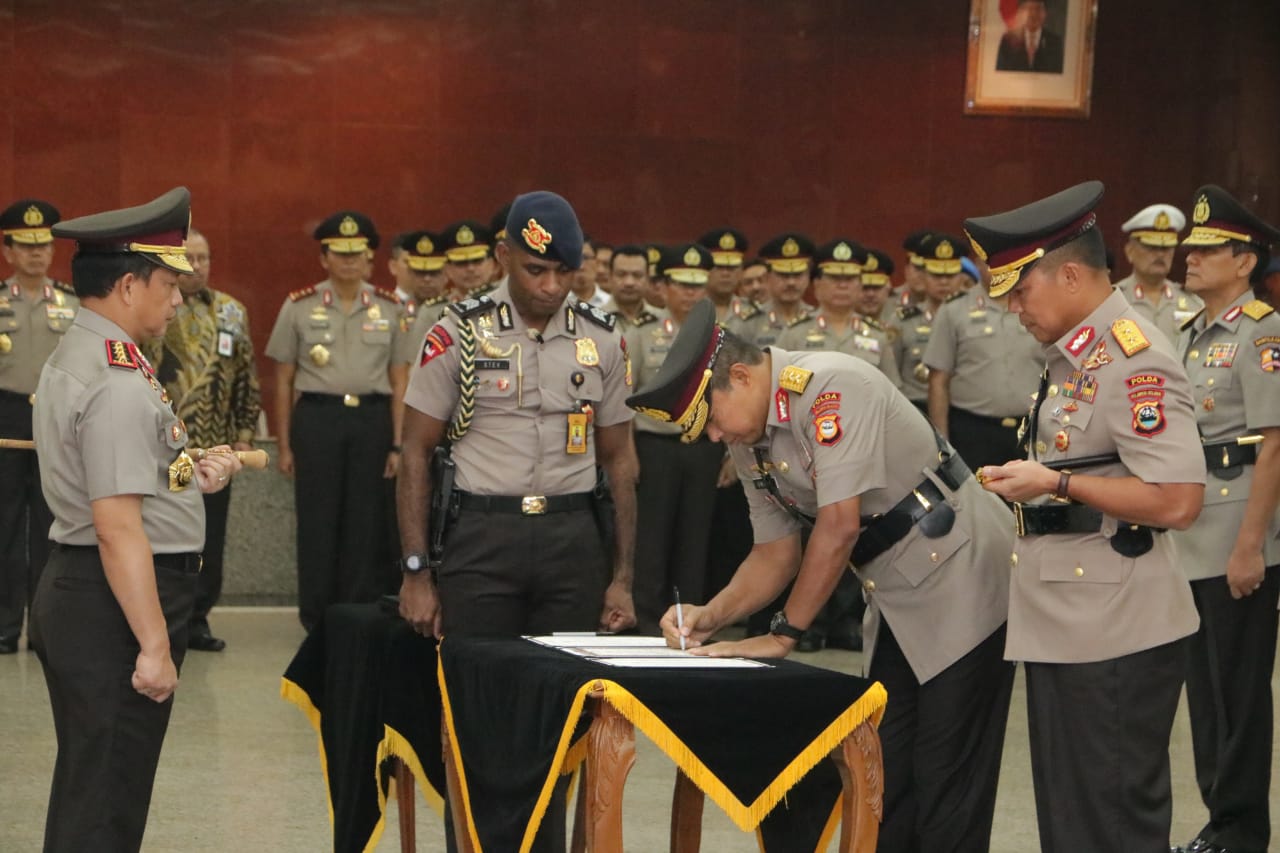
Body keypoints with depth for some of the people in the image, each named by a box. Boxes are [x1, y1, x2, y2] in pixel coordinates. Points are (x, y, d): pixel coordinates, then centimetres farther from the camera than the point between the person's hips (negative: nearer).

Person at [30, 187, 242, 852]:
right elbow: (118, 528, -24)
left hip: (69, 594, 10)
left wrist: (188, 477, 9)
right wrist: (155, 646, -22)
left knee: (82, 792, 20)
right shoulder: (119, 385, -20)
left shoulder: (69, 360, 13)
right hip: (110, 606, -10)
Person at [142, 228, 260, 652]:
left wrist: (244, 434, 6)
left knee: (210, 538, 7)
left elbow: (246, 379, 11)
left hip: (214, 447, 4)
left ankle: (197, 618, 17)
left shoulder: (231, 312, 9)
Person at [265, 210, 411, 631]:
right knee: (317, 522, 2)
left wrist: (397, 444, 2)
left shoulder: (391, 309, 7)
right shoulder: (298, 306, 4)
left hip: (372, 418, 1)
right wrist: (285, 446, 5)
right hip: (316, 417, -1)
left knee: (367, 522, 4)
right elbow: (284, 380, 7)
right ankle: (317, 622, 11)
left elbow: (400, 382, 8)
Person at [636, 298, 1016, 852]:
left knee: (945, 784, -6)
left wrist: (784, 633, -16)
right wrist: (710, 616, -5)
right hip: (898, 599, 9)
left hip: (962, 581, -9)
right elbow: (775, 554, 12)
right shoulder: (749, 445, 5)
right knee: (884, 773, 9)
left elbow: (839, 525, -24)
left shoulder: (831, 389, -22)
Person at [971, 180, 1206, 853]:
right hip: (1062, 625, 10)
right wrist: (1024, 482, 10)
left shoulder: (1135, 361, -17)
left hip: (1113, 635, -10)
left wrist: (1054, 483, -20)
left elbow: (1177, 500, -24)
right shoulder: (1073, 357, 12)